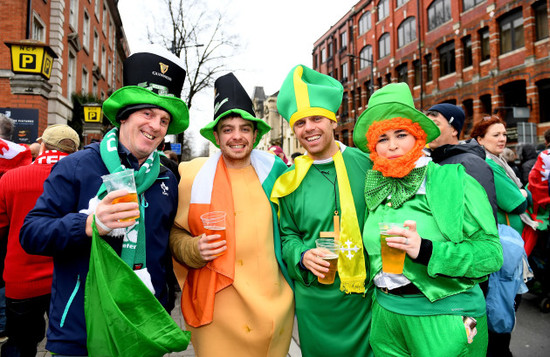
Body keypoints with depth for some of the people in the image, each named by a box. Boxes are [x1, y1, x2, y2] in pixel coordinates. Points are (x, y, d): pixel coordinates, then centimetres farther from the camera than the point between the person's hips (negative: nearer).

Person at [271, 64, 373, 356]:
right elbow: (287, 235, 7)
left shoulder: (365, 164, -5)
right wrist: (302, 256, -13)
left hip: (366, 296, 0)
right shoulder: (290, 181, -3)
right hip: (315, 300, 1)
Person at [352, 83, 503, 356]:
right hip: (386, 315, 4)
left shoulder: (454, 182, -9)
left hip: (444, 318, -4)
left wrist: (427, 251, -26)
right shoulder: (375, 190, 5)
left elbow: (491, 253, -15)